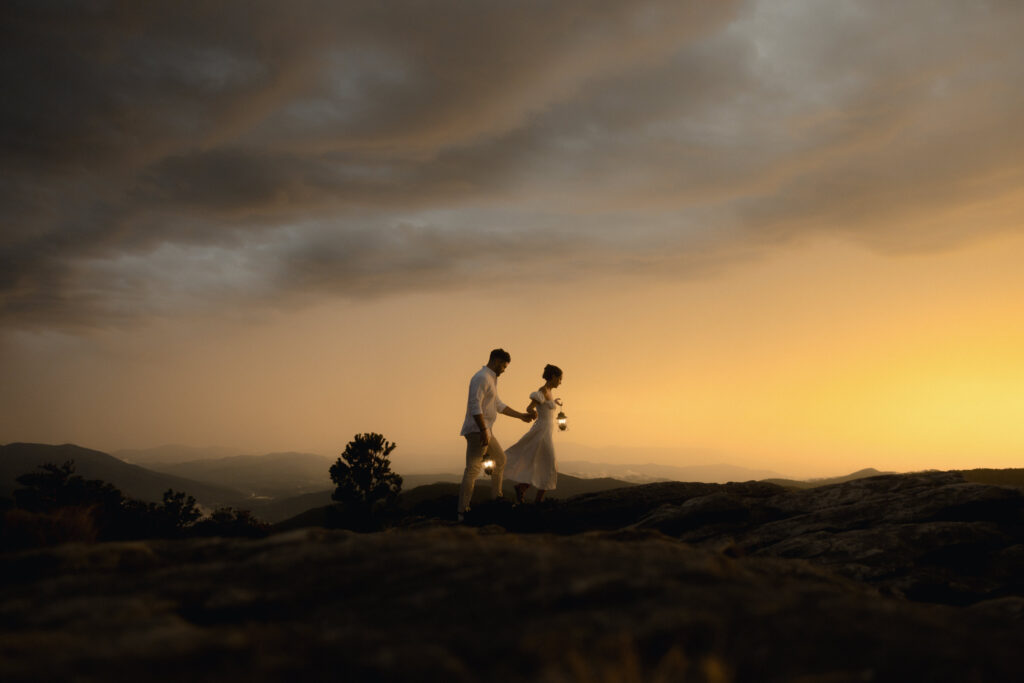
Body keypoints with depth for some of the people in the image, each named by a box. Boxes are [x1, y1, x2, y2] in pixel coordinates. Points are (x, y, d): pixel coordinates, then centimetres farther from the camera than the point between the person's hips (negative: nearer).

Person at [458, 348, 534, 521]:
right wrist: (483, 431, -27)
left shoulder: (491, 379, 21)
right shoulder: (481, 378, -12)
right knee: (473, 469, -14)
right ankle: (463, 511, -17)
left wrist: (521, 415, 33)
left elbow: (499, 405, 31)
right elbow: (475, 405, -22)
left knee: (500, 459, 24)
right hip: (477, 431, -11)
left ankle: (496, 497, 33)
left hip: (485, 431, 11)